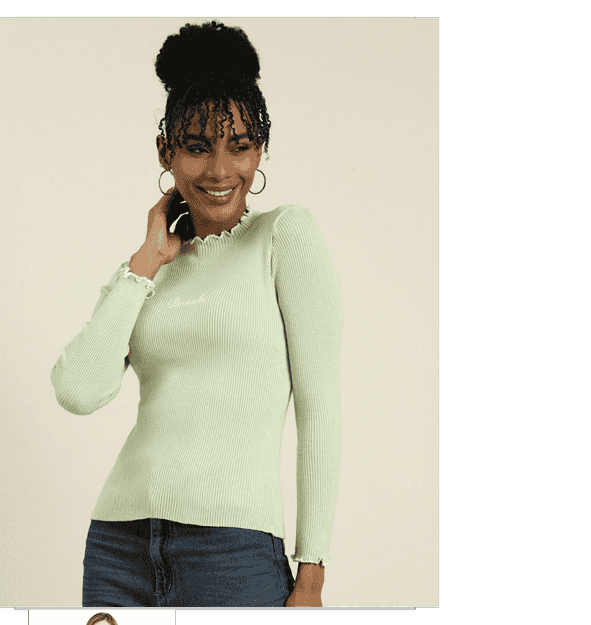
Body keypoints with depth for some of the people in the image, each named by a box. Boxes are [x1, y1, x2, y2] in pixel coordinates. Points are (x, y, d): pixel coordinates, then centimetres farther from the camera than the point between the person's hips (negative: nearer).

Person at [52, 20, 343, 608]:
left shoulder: (287, 234, 1)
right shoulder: (144, 271, 13)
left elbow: (320, 409, -3)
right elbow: (78, 391, -2)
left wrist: (311, 574, -7)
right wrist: (147, 261, 0)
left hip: (234, 554, -4)